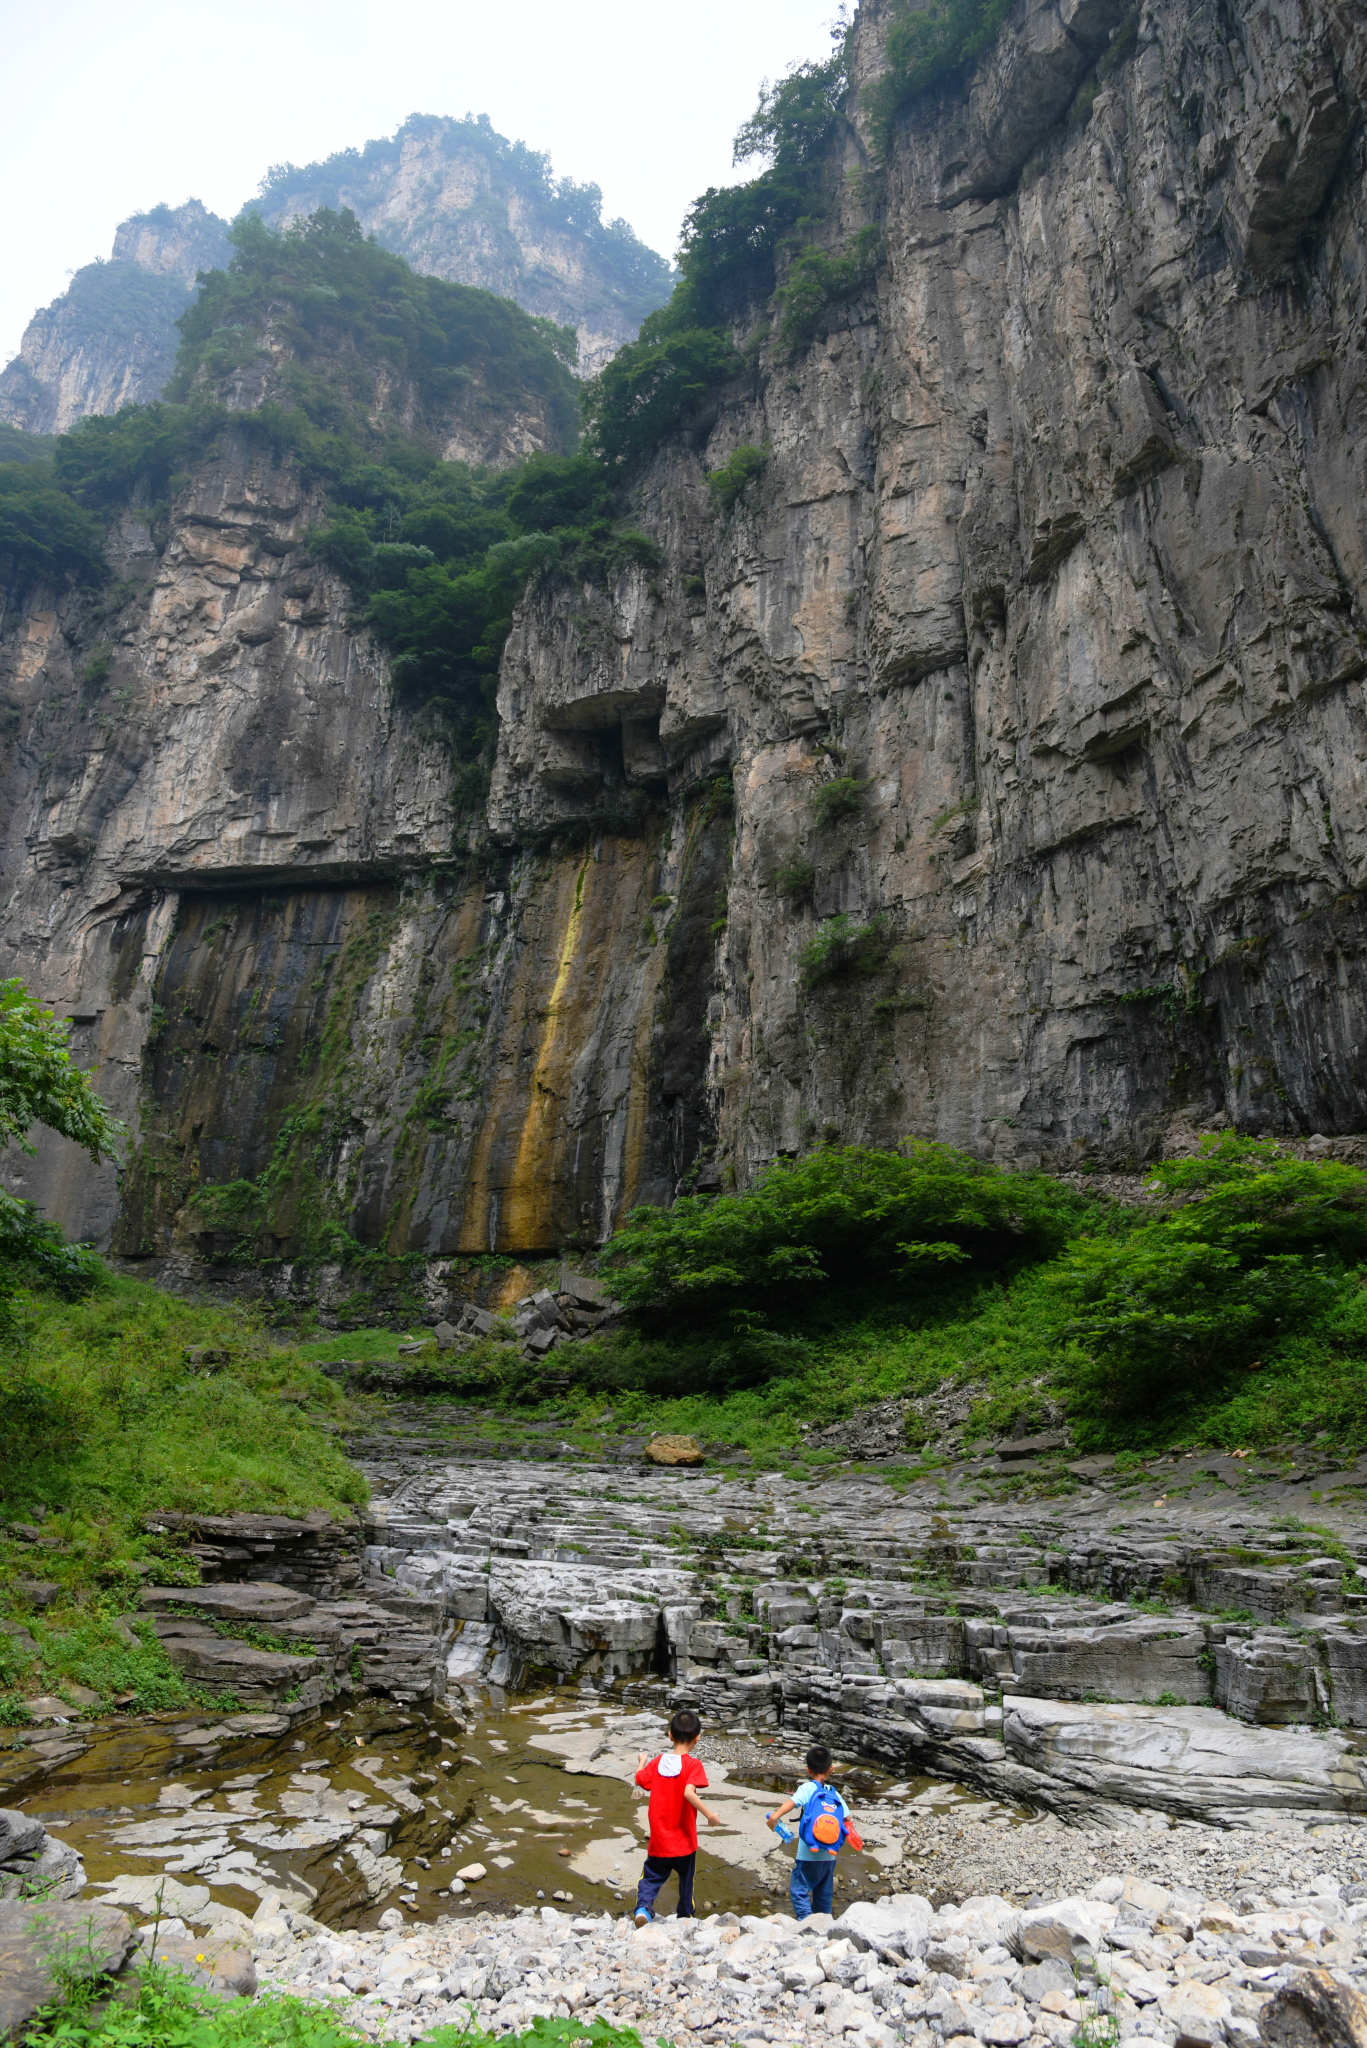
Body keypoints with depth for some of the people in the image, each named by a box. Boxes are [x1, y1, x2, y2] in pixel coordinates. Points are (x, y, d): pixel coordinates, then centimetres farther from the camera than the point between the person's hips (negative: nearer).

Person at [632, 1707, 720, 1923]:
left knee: (651, 1877, 15)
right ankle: (685, 1918, 31)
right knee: (686, 1881, 20)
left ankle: (643, 1908, -9)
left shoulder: (657, 1762, -4)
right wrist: (709, 1814, -23)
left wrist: (642, 1761, 27)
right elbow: (689, 1793, -31)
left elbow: (640, 1779, 9)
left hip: (659, 1839, 2)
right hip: (684, 1840, -2)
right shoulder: (693, 1764, -17)